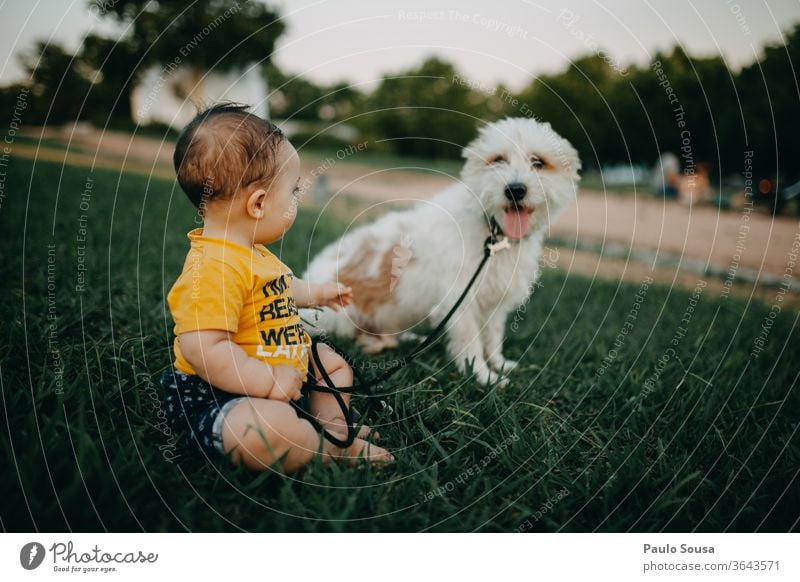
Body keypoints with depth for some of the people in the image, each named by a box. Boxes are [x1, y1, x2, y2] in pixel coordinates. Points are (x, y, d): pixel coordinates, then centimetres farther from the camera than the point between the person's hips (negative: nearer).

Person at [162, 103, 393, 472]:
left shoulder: (250, 252, 9)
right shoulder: (213, 268, -29)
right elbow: (202, 349, -36)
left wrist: (316, 294, 41)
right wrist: (270, 381, -32)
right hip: (213, 399, -11)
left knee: (335, 363, 24)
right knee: (274, 429, -39)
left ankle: (331, 425, 4)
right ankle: (337, 450, -12)